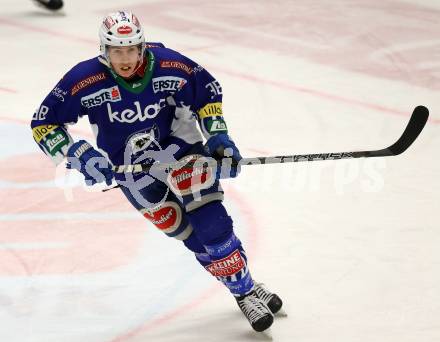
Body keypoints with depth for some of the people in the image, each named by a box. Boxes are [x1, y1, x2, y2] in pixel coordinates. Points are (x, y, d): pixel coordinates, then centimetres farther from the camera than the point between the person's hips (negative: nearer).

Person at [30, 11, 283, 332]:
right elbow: (44, 123, -17)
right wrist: (80, 155, -26)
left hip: (177, 143, 0)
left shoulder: (169, 65, -22)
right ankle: (245, 292, 7)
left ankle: (246, 286, 0)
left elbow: (208, 91, -2)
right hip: (128, 166, 0)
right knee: (185, 231, -4)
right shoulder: (86, 80, -25)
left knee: (210, 218, -15)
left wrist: (218, 136, -9)